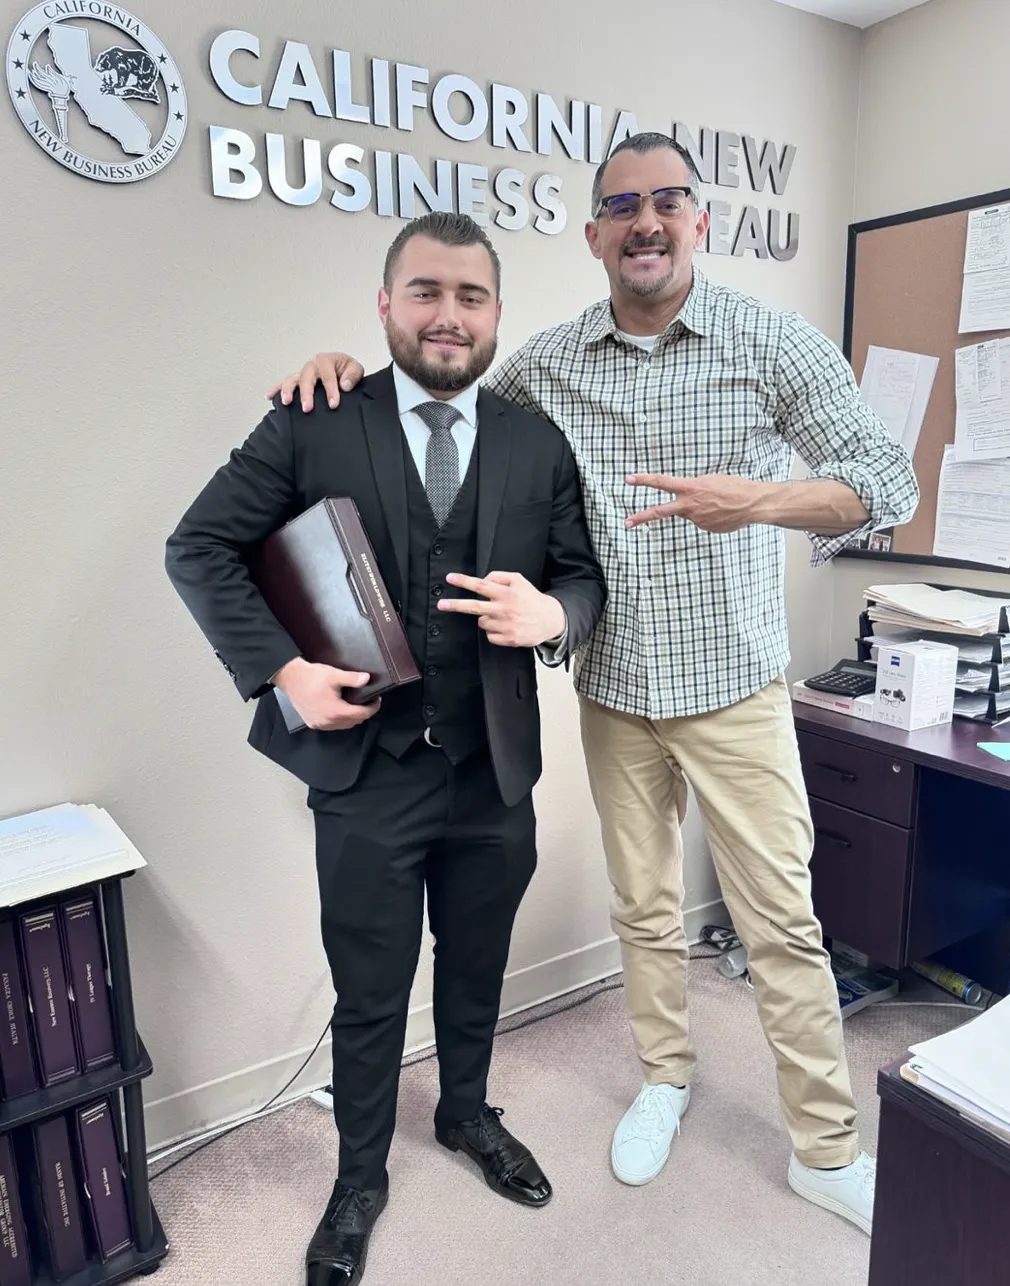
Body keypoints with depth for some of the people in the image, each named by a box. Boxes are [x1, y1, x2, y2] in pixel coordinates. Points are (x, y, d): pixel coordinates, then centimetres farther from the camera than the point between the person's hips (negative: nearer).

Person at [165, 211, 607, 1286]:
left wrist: (551, 614, -18)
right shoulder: (311, 426, -6)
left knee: (476, 970, 23)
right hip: (365, 768, -2)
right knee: (370, 997, 14)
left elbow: (586, 576, 6)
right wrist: (280, 669, -14)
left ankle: (467, 1114, 52)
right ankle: (360, 1177, 41)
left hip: (495, 769, 3)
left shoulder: (539, 444, 2)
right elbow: (199, 549, -4)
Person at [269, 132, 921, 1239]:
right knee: (644, 908, 16)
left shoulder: (774, 343, -6)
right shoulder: (549, 362, 2)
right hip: (614, 690, 3)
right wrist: (354, 368, -4)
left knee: (781, 921, 4)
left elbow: (887, 482, -8)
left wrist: (760, 500, -28)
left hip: (735, 684, -2)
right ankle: (665, 1075, 40)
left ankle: (826, 1151, 24)